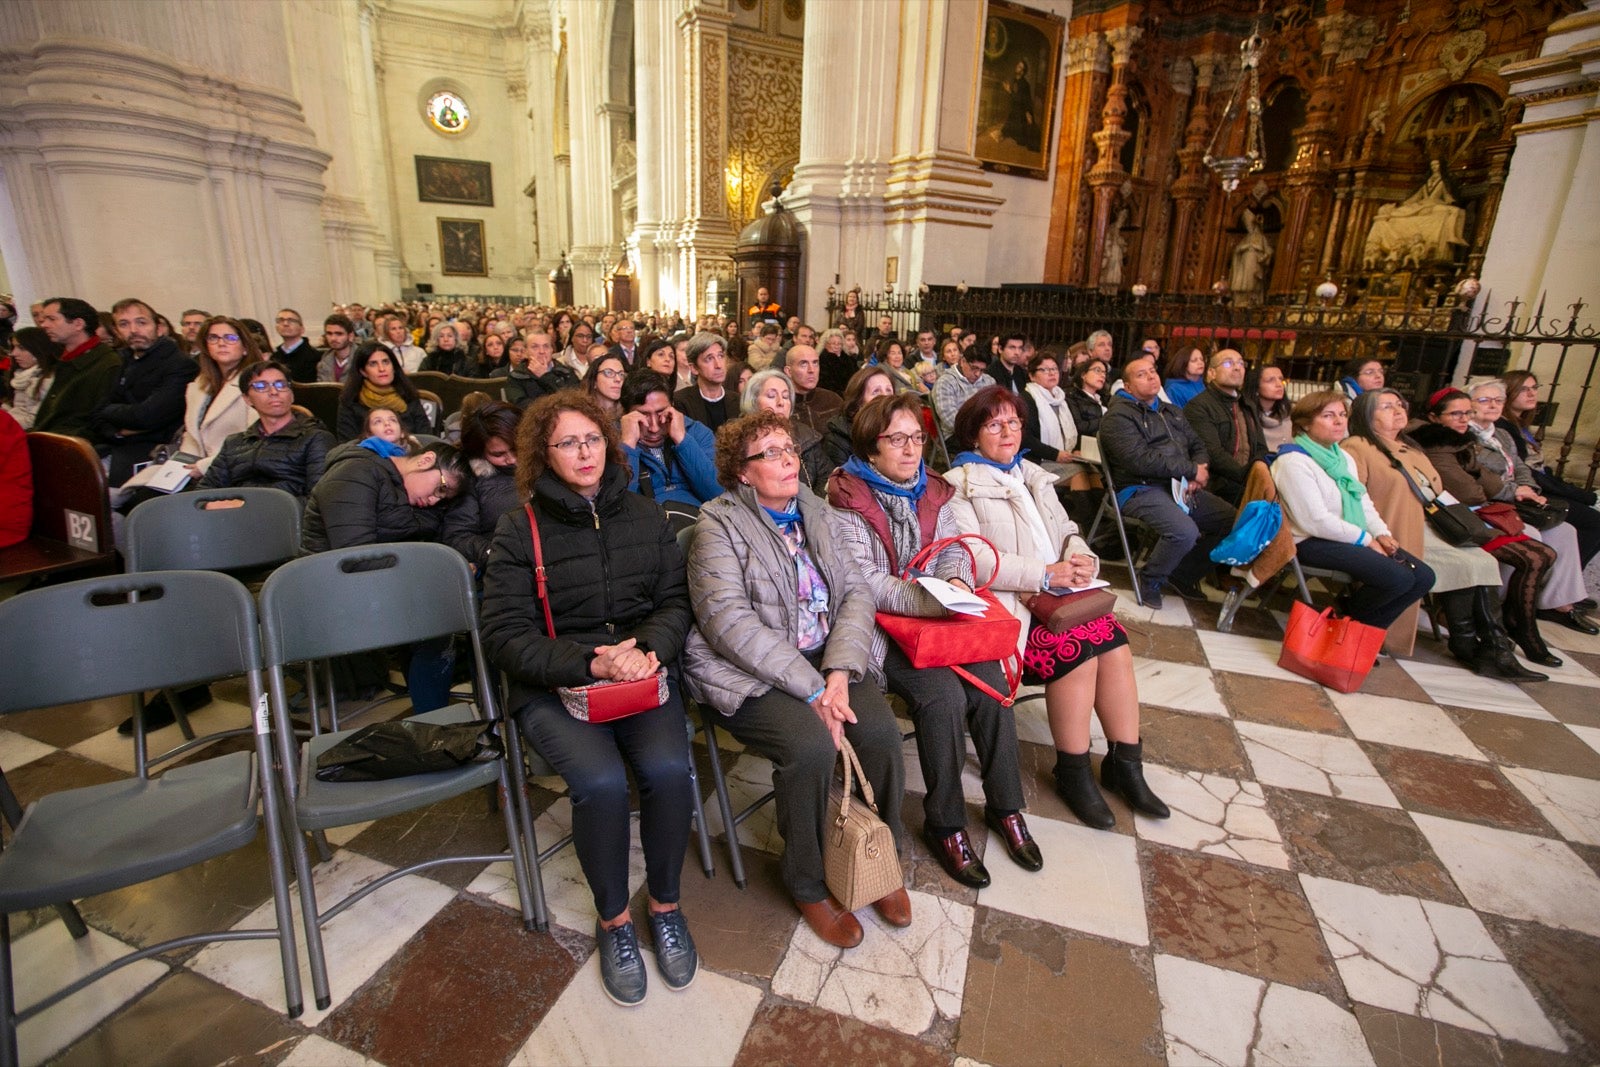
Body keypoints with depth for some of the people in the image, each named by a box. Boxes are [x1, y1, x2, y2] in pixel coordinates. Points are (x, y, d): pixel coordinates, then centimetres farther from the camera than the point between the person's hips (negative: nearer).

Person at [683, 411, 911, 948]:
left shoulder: (819, 516, 12)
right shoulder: (719, 525, -6)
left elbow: (857, 592, 3)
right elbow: (729, 620, -17)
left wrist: (839, 671, -15)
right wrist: (812, 688, -21)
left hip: (827, 657, 5)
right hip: (749, 673, -4)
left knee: (880, 729, -19)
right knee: (811, 744, -28)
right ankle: (808, 884, 1)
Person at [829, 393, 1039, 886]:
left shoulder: (932, 490, 10)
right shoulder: (848, 500, -11)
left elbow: (953, 548, 8)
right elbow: (867, 584, -18)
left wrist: (956, 580, -16)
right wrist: (939, 602, -29)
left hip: (940, 616, 6)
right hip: (881, 625, -5)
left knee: (991, 681, -16)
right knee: (944, 694, -25)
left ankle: (1005, 807, 4)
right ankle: (944, 824, -5)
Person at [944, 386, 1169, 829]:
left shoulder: (1033, 476, 21)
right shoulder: (960, 485, -4)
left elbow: (1067, 531, 20)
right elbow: (973, 560, -16)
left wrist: (1081, 558, -4)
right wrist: (1044, 575, -20)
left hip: (1057, 592, 7)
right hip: (1003, 603, -6)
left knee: (1115, 642, -17)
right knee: (1077, 650, -25)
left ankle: (1125, 761, -2)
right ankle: (1073, 772, -6)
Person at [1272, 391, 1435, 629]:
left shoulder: (1343, 457, 17)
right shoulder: (1294, 462, -16)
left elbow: (1364, 502, 16)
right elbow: (1316, 521, -21)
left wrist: (1381, 534, -3)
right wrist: (1366, 540, -14)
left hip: (1352, 538, 10)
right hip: (1313, 543, -10)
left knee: (1423, 577, -1)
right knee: (1398, 578, -22)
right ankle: (1345, 616, 5)